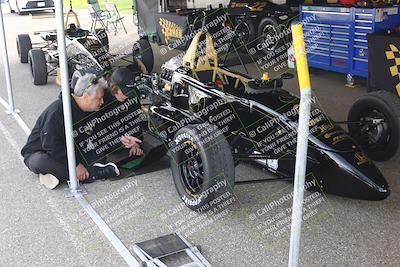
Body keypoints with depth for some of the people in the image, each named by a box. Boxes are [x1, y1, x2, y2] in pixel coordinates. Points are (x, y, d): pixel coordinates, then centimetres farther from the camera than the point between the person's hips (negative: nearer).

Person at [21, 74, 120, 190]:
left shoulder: (86, 111, -2)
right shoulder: (57, 111, -28)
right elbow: (51, 145, -31)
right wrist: (76, 165, -32)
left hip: (66, 151, 7)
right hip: (39, 153, -7)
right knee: (40, 162, -42)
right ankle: (93, 173, -39)